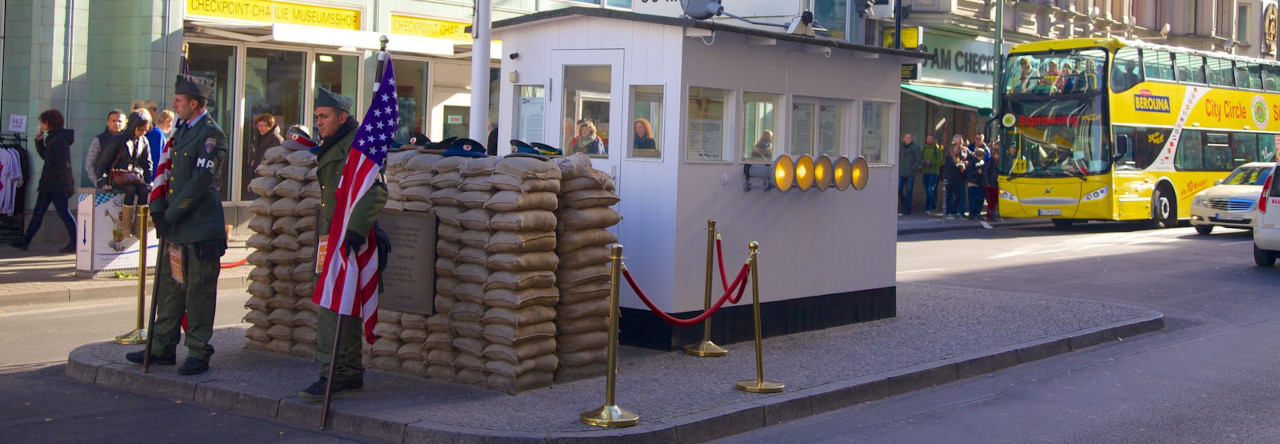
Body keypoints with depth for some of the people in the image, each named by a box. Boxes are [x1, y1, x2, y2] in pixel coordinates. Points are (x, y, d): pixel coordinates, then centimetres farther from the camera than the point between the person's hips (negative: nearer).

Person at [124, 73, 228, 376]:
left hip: (200, 230, -9)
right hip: (174, 228, 9)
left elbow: (200, 182, -18)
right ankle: (163, 348, 22)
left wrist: (170, 215, -15)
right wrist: (158, 210, 2)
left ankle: (199, 354, 6)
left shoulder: (211, 134, -12)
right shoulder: (181, 130, 15)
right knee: (168, 287, 13)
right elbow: (167, 172, 15)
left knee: (198, 292, -1)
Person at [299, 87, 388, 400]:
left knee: (332, 305, -12)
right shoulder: (329, 148, 18)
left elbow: (377, 191, -24)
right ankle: (351, 373, 21)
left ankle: (332, 374, -9)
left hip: (348, 239, -10)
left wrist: (355, 230, -31)